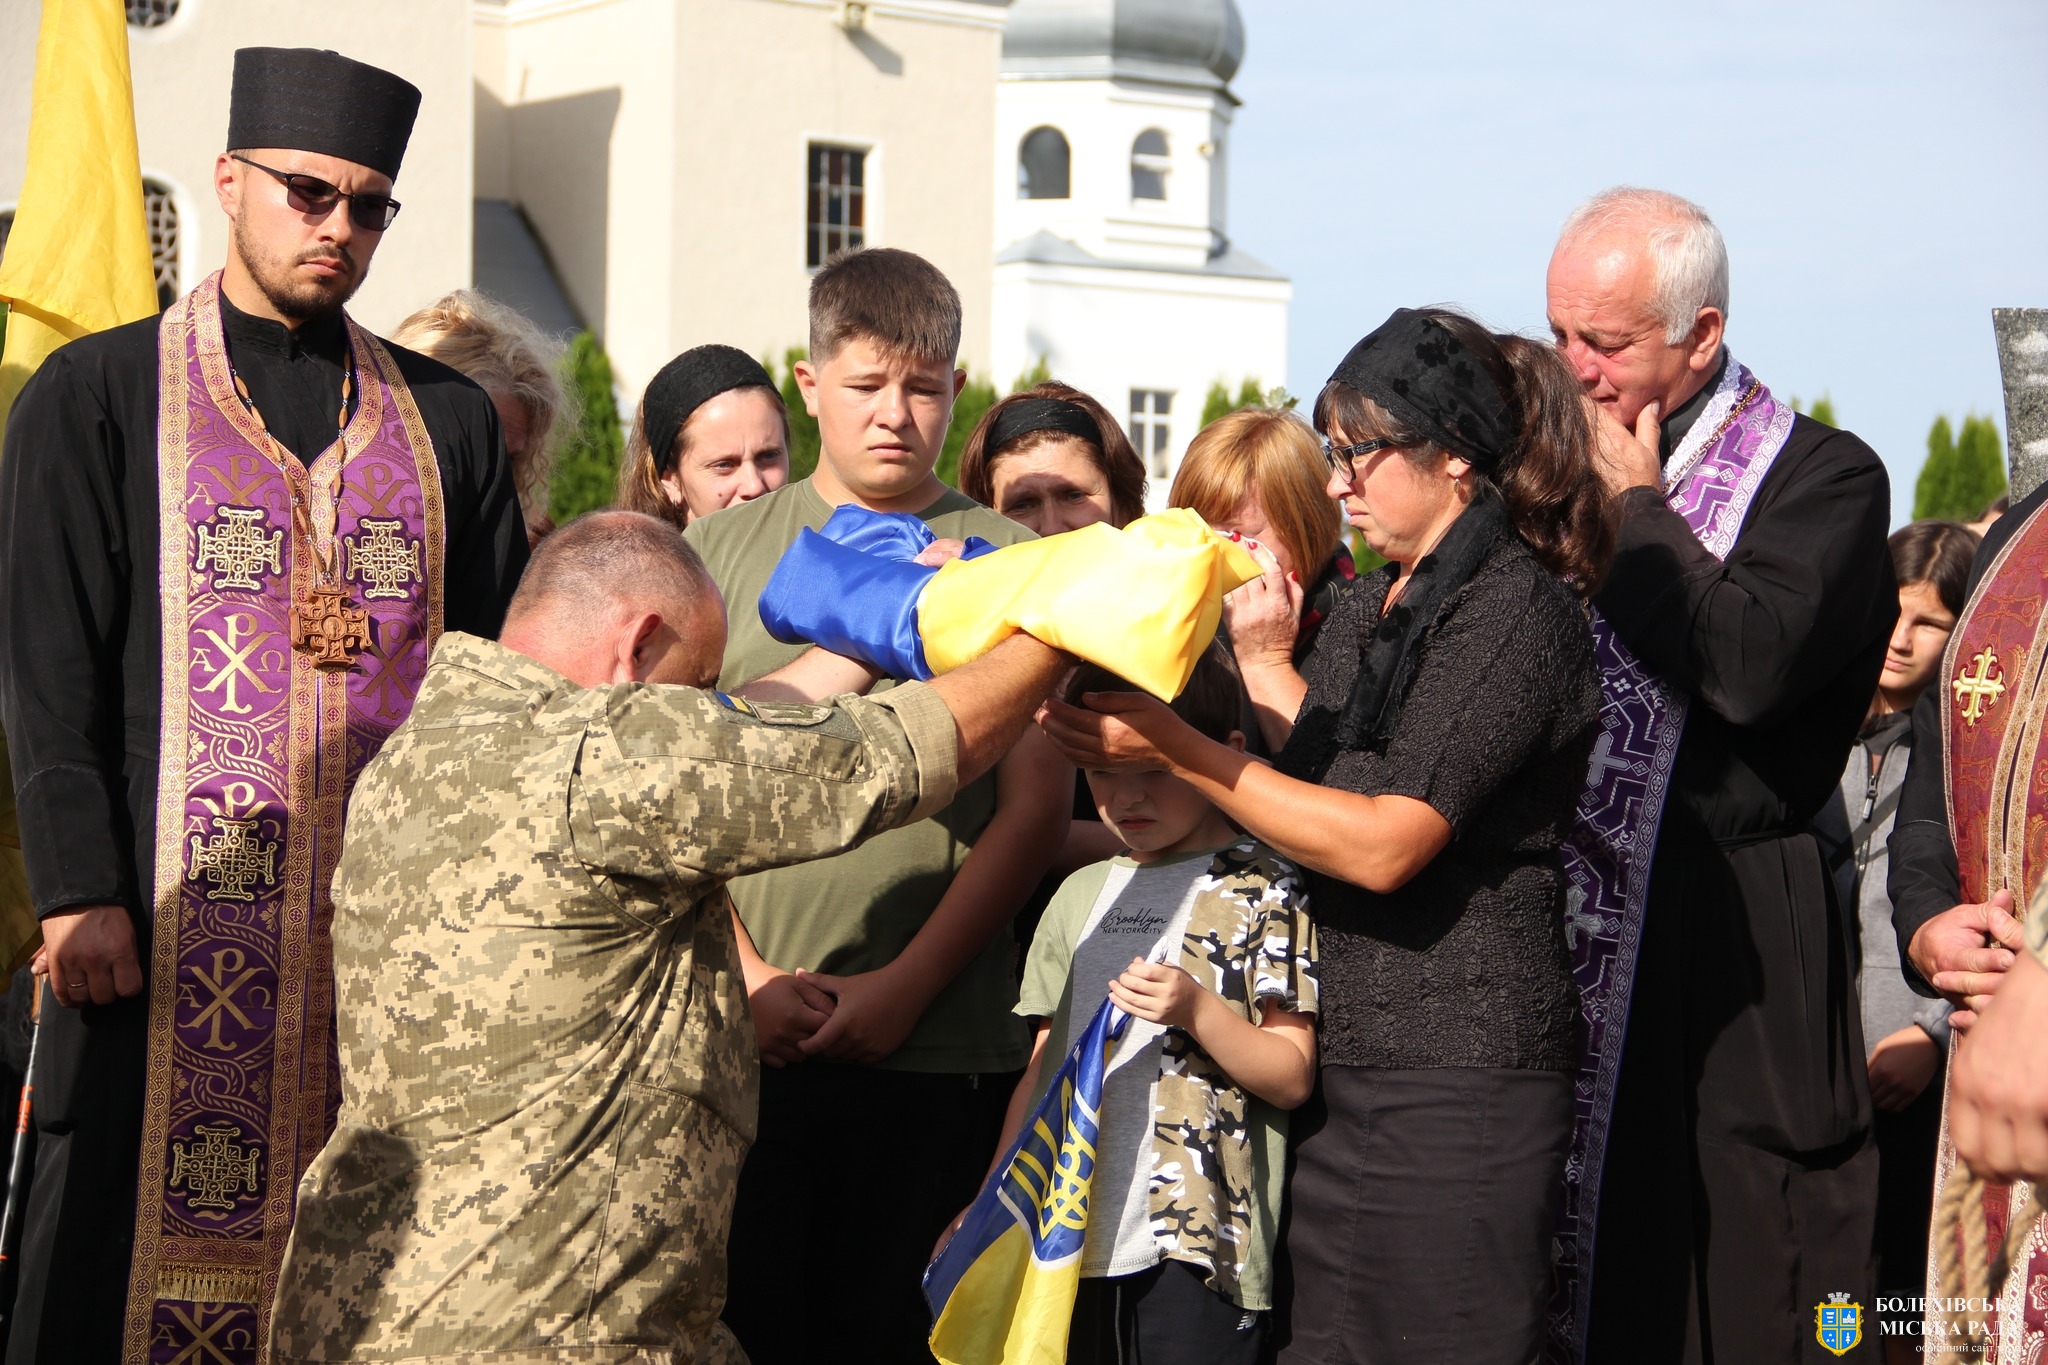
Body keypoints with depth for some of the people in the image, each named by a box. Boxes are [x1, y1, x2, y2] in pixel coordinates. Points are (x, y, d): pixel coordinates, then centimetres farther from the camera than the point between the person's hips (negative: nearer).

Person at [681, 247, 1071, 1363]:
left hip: (940, 1049, -1)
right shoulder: (725, 548, 9)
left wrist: (905, 987, -9)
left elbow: (1033, 811, 0)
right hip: (739, 1040, 1)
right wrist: (745, 973, -5)